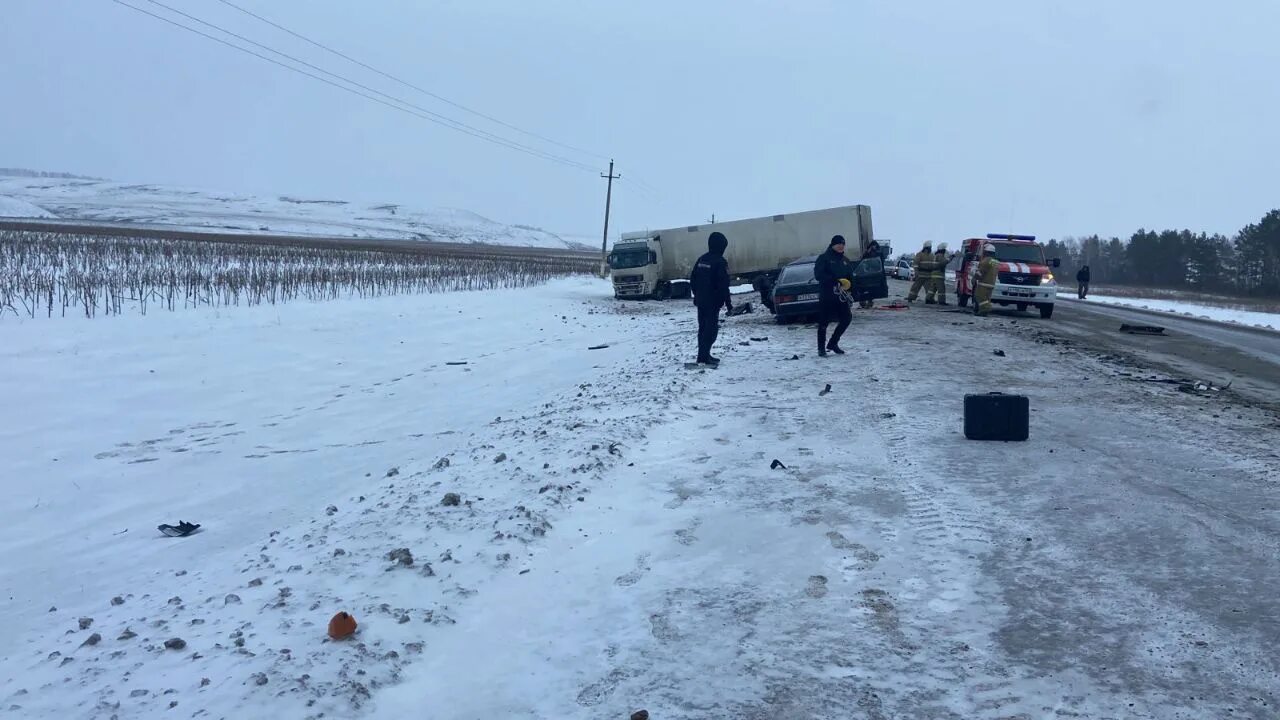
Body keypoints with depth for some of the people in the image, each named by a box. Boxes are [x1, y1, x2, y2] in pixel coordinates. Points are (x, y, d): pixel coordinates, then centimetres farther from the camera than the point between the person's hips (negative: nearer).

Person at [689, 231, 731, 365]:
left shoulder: (701, 260, 9)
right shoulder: (720, 262, -13)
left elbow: (692, 280, 15)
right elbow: (723, 285, -16)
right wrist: (728, 302, -9)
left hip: (700, 301, 8)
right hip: (713, 302, -7)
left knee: (703, 328, 14)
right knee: (711, 329, -6)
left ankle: (704, 355, 18)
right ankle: (703, 356, -11)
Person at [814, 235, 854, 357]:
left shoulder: (845, 260, 16)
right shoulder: (824, 258, -3)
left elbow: (851, 277, 18)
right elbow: (818, 275, -14)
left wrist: (848, 284, -6)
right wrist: (836, 281, -22)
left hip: (841, 296, 6)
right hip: (826, 296, -6)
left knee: (846, 318, 1)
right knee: (823, 322, -3)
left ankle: (833, 343, 17)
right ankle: (821, 349, 6)